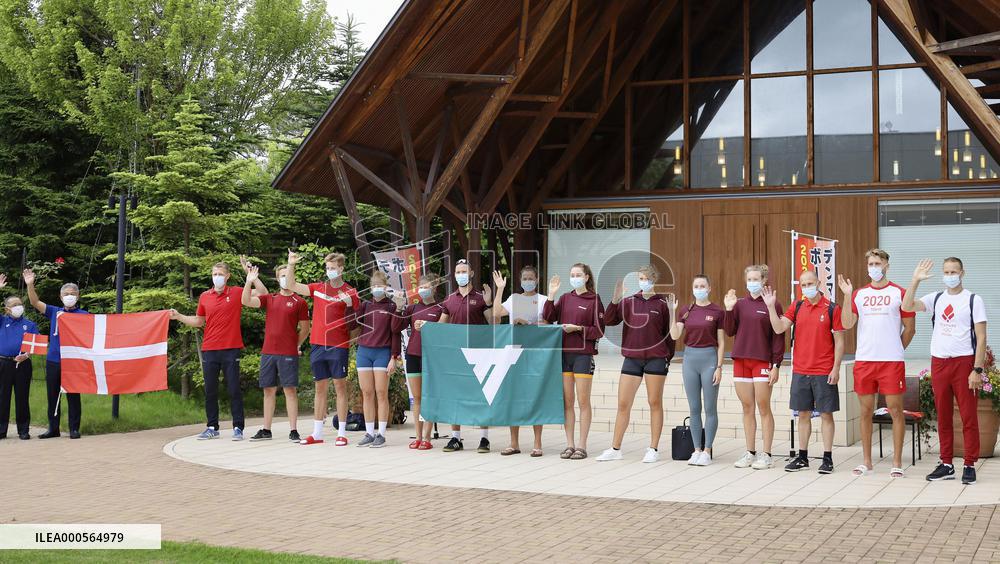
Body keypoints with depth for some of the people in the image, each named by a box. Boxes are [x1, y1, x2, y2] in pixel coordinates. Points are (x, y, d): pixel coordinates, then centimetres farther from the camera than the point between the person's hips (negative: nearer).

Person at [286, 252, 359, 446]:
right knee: (320, 388, 10)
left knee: (340, 386, 0)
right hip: (317, 344, 4)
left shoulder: (350, 292, -2)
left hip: (338, 346, -4)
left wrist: (349, 303, -22)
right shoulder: (318, 288, 9)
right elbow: (292, 286, 9)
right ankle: (317, 433, 16)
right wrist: (291, 265, -1)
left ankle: (342, 433, 4)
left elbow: (357, 319, -5)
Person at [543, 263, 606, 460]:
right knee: (567, 401, 7)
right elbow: (548, 318, 0)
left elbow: (599, 331, -3)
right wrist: (551, 296, -8)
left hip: (583, 354, -4)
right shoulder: (565, 299, 11)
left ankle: (582, 446, 4)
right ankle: (569, 444, 13)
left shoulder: (594, 300, -1)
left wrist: (578, 328, -15)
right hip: (564, 353, 4)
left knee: (583, 401, -1)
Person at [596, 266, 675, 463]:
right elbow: (609, 320, -3)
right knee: (623, 404, 4)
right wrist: (615, 298, -12)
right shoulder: (629, 302, 8)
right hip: (632, 358, 3)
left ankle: (653, 449, 12)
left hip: (656, 358, -3)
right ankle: (615, 449, 12)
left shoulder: (662, 303, 0)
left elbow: (670, 332, 4)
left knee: (655, 403, 3)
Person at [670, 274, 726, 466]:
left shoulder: (717, 312, -4)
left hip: (709, 358, -4)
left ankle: (707, 451, 8)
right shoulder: (685, 311, 6)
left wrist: (719, 367, -9)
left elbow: (721, 343, -3)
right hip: (690, 358, 4)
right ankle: (696, 450, 14)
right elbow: (675, 336, -5)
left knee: (710, 408, 0)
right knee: (694, 408, 7)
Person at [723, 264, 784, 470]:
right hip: (740, 360, 4)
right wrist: (728, 310, -6)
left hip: (762, 361, -4)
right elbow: (730, 331, 7)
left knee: (764, 408, -2)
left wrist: (776, 365, -9)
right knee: (747, 408, 8)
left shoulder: (772, 305, -4)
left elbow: (778, 337, -5)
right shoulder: (740, 304, 9)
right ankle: (750, 453, 15)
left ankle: (766, 455, 4)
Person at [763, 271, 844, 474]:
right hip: (800, 371, 4)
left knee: (826, 414, 2)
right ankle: (802, 457, 18)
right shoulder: (797, 307, 7)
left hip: (824, 373, -4)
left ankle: (827, 458, 8)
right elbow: (779, 328, -3)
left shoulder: (832, 309, -4)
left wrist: (836, 368, -10)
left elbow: (839, 341, -4)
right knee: (803, 414, 10)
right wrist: (771, 307, -13)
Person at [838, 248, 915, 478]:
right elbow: (847, 324, -2)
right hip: (863, 361, 3)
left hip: (892, 361, -3)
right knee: (866, 411, 8)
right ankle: (866, 461, 17)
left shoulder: (899, 293, 3)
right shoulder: (858, 294, 10)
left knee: (895, 410, -1)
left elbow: (909, 328, 7)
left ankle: (897, 462, 7)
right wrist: (847, 295, -8)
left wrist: (895, 350, 7)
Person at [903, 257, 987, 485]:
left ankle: (969, 465, 4)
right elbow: (907, 306, -4)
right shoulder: (936, 299, 10)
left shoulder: (973, 300, -2)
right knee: (943, 416, 8)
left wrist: (977, 370, -12)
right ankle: (946, 464, 15)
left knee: (969, 416, -2)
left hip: (964, 362, -4)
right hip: (939, 362, 4)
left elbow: (981, 338, -5)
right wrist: (915, 280, -11)